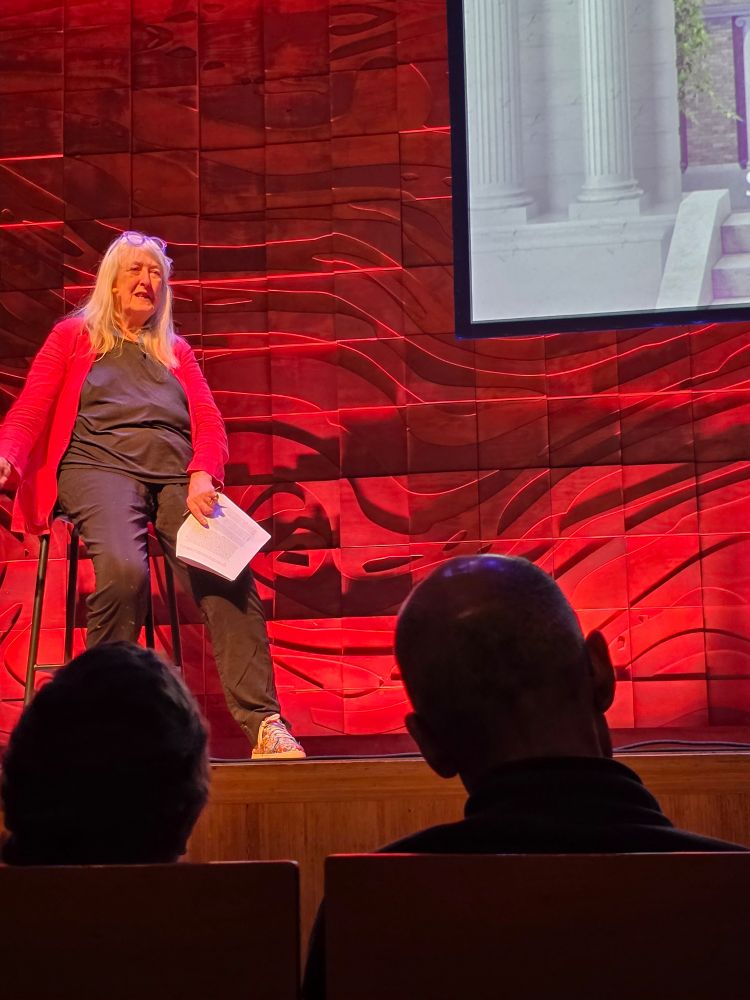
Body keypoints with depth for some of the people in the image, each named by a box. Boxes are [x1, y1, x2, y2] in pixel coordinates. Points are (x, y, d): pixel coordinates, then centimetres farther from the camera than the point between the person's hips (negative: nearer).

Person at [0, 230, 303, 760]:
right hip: (100, 465, -2)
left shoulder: (176, 352, 28)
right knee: (124, 569, -36)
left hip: (177, 475, 3)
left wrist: (203, 475, -7)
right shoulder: (73, 337, 20)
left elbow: (210, 424, 15)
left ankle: (263, 723, -34)